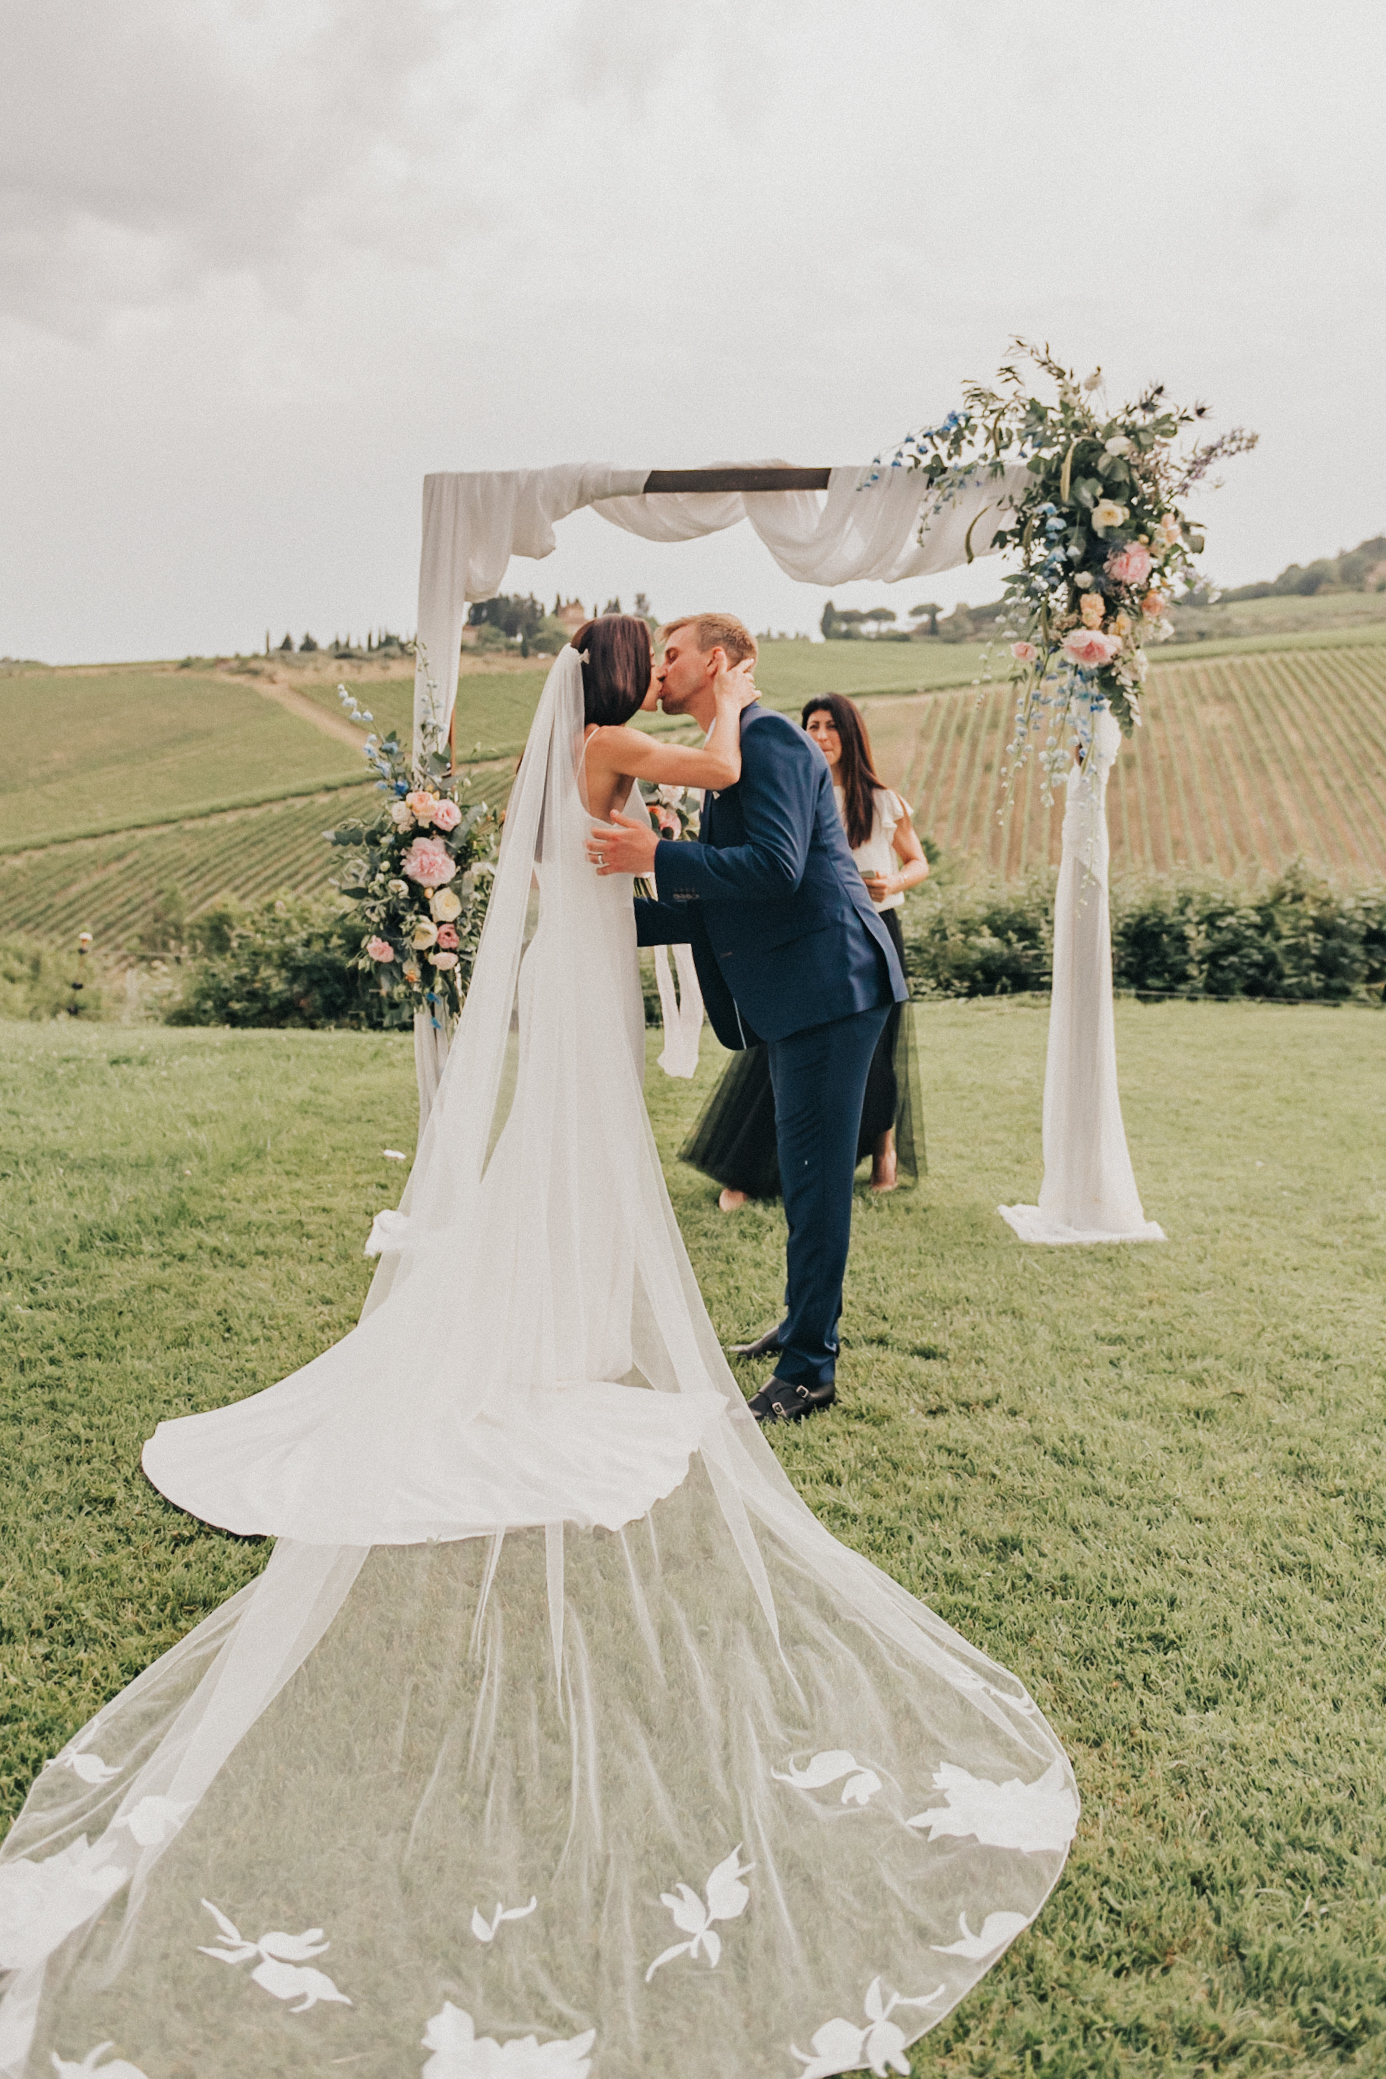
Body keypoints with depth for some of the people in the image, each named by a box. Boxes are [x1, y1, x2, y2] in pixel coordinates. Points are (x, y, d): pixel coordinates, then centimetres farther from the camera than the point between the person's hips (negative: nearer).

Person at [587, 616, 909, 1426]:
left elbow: (775, 869, -23)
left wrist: (658, 856, -20)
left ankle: (809, 1370, 1)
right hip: (795, 993, 10)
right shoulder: (731, 755, 21)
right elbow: (715, 909, 21)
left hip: (828, 983, -10)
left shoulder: (768, 738, -10)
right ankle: (806, 1324, 33)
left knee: (815, 1172, -6)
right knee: (805, 1169, 19)